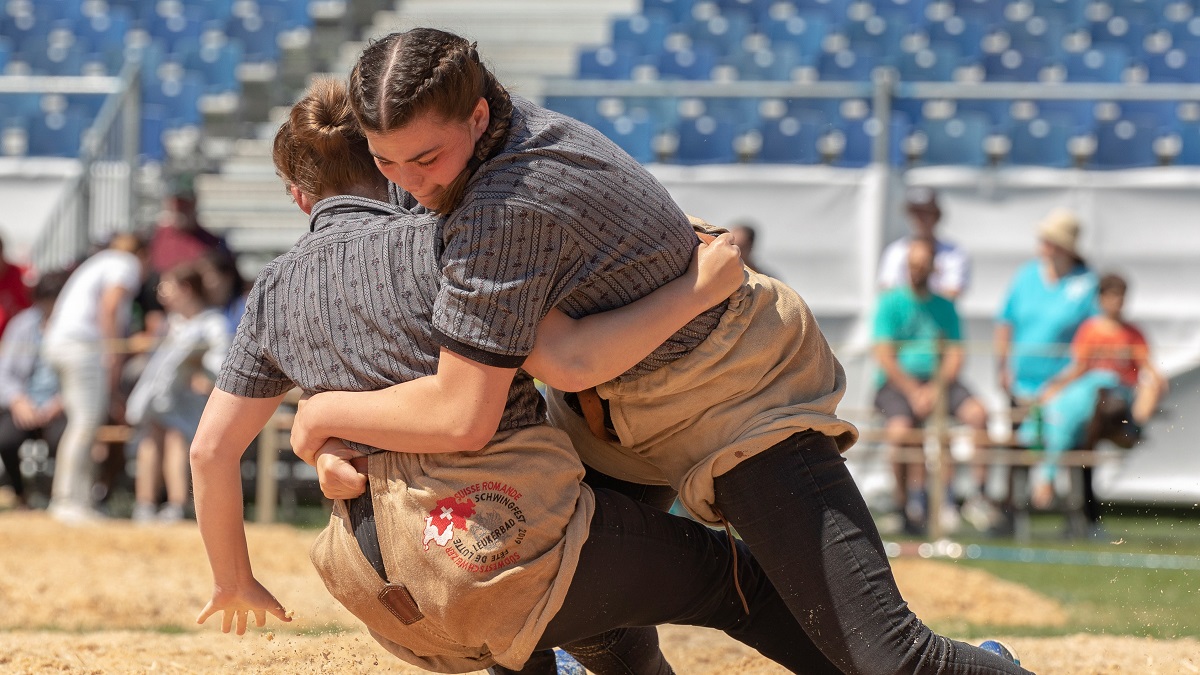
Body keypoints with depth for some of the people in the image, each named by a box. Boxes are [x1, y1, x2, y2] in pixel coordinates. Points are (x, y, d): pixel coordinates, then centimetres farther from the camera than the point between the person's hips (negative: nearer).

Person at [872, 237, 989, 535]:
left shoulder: (944, 307, 15)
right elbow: (884, 356, -5)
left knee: (977, 414, -24)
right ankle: (906, 502, -18)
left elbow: (955, 355, 8)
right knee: (901, 430, -33)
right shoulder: (890, 303, 4)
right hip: (897, 382, -3)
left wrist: (935, 388, -11)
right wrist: (913, 392, -16)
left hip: (938, 379, 3)